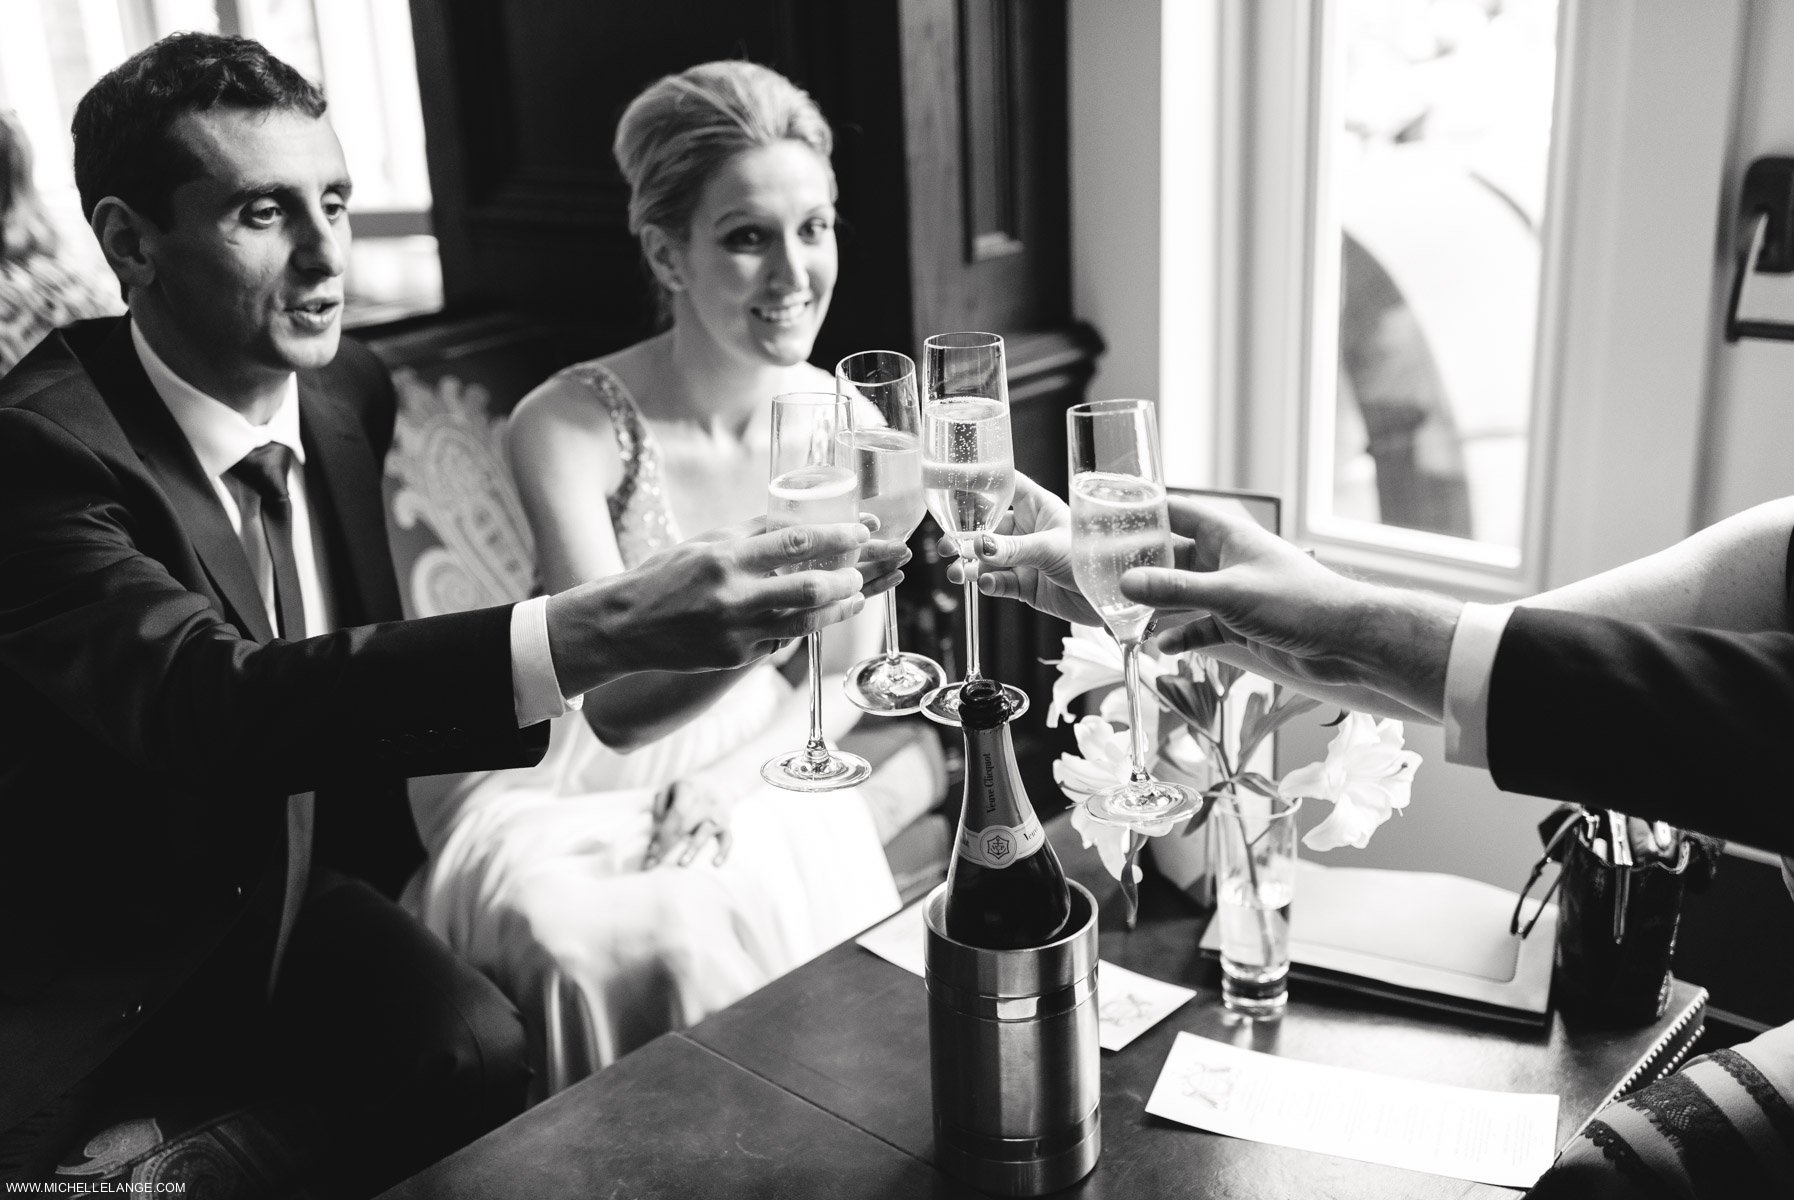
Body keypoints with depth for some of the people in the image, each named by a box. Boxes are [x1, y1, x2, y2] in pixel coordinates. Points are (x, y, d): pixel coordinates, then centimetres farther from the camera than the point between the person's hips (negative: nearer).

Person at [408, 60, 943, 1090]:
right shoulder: (570, 426, -15)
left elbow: (844, 685, 2)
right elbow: (618, 706, -23)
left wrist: (728, 787, -16)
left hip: (765, 785, 3)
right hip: (579, 796, -3)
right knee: (591, 939, -31)